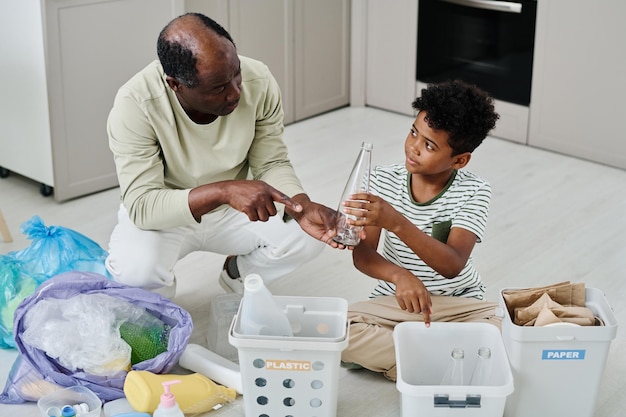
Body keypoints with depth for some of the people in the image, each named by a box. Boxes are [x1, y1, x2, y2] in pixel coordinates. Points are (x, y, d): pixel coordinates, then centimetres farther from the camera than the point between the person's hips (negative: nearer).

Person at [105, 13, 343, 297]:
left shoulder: (259, 82, -21)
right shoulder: (135, 105, -31)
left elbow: (272, 164, -10)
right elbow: (142, 206, -32)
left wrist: (303, 208, -31)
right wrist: (224, 190, -46)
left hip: (234, 209, 3)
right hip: (163, 215, -3)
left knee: (309, 235, -20)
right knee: (135, 269, -34)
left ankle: (238, 272, 12)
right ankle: (159, 300, 5)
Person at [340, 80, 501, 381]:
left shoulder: (473, 192, -14)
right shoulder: (384, 181, -8)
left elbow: (452, 265, -28)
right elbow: (362, 255, -13)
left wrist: (396, 222, -42)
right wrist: (399, 275, -36)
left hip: (458, 304, -1)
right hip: (394, 300, 2)